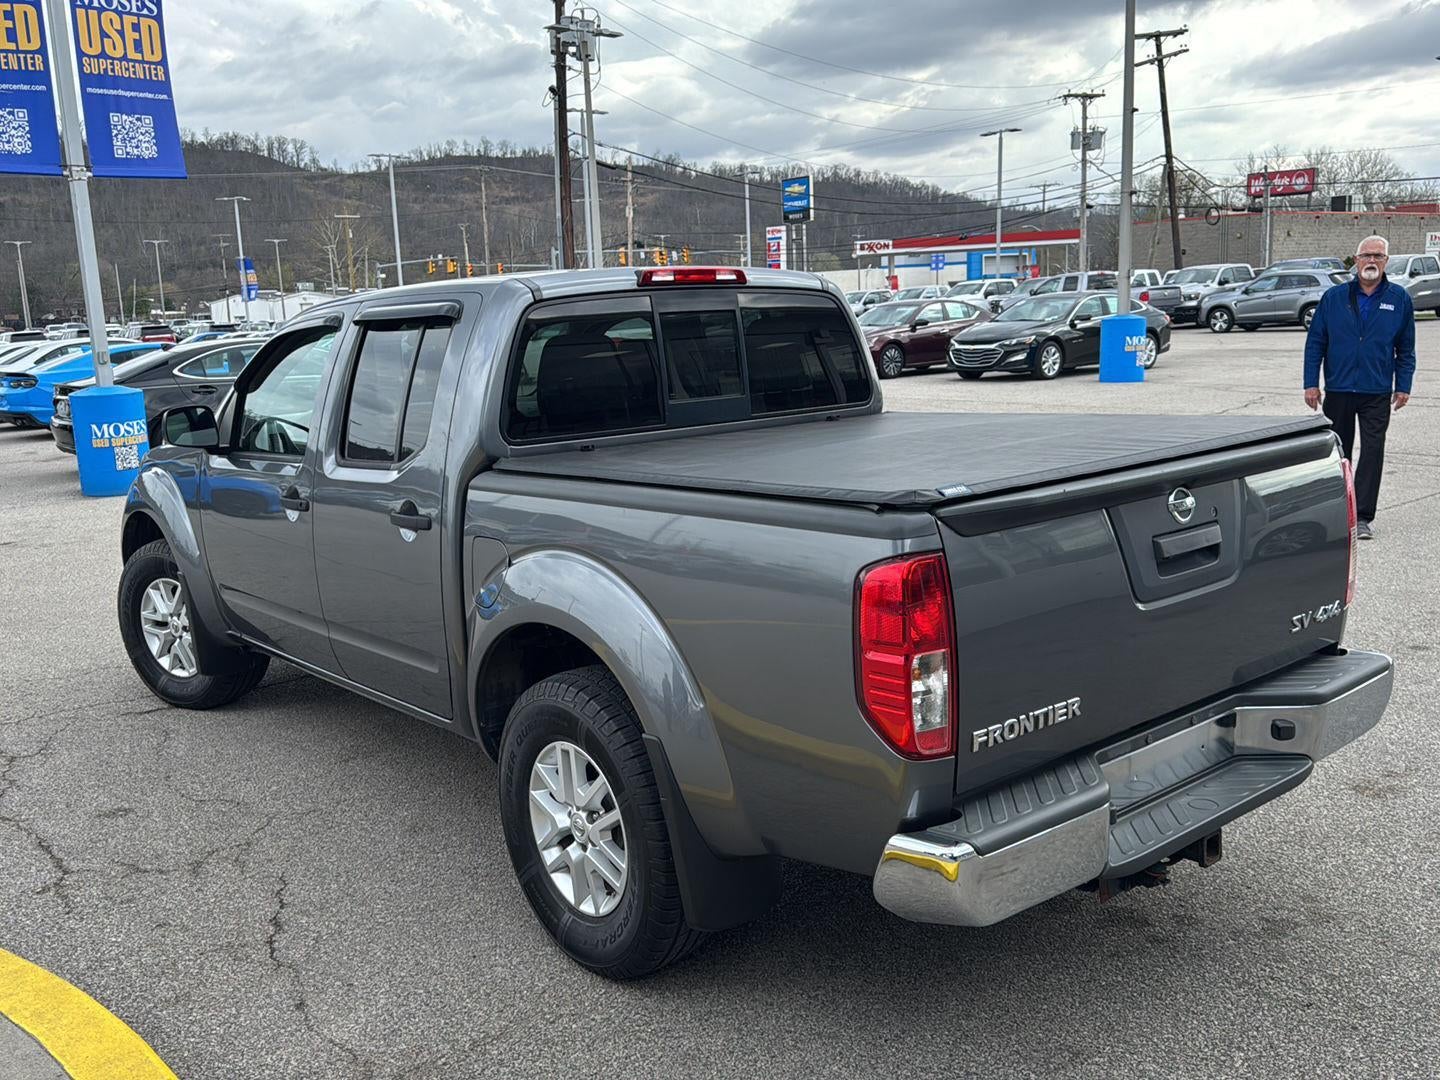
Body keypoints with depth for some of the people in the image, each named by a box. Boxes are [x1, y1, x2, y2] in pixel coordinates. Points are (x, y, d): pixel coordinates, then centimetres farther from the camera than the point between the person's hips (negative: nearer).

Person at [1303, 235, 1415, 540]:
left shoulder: (1399, 299, 4)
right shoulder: (1334, 297, 2)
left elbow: (1406, 348, 8)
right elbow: (1315, 342, 3)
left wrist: (1403, 386, 2)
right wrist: (1311, 383, -2)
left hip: (1378, 392, -1)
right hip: (1338, 390, 1)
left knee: (1372, 452, -5)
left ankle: (1363, 517, -2)